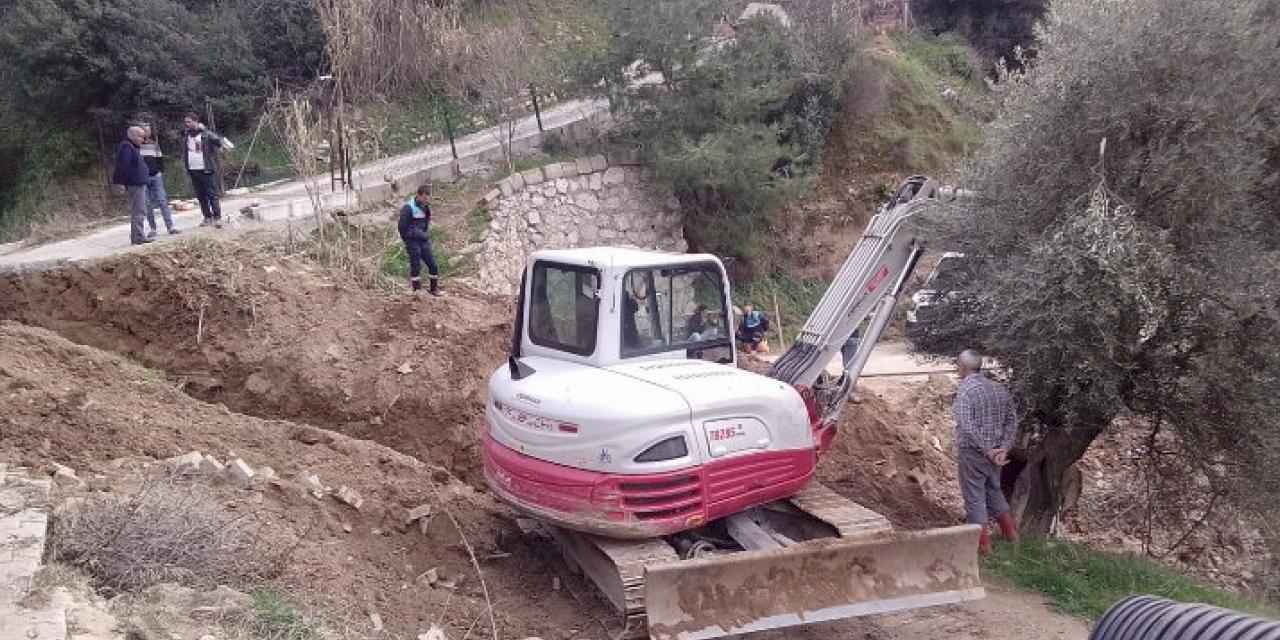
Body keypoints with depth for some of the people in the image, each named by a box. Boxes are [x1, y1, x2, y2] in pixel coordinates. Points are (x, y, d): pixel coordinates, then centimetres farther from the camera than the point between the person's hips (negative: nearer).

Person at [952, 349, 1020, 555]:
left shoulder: (965, 390, -18)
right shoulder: (998, 387, 4)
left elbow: (967, 427, -26)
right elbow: (1012, 419, 5)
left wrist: (987, 450, -19)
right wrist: (1004, 447, 0)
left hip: (973, 452, -7)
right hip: (995, 452, 7)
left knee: (974, 496, 5)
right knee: (994, 490, 25)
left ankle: (982, 543, 12)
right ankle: (1010, 531, 35)